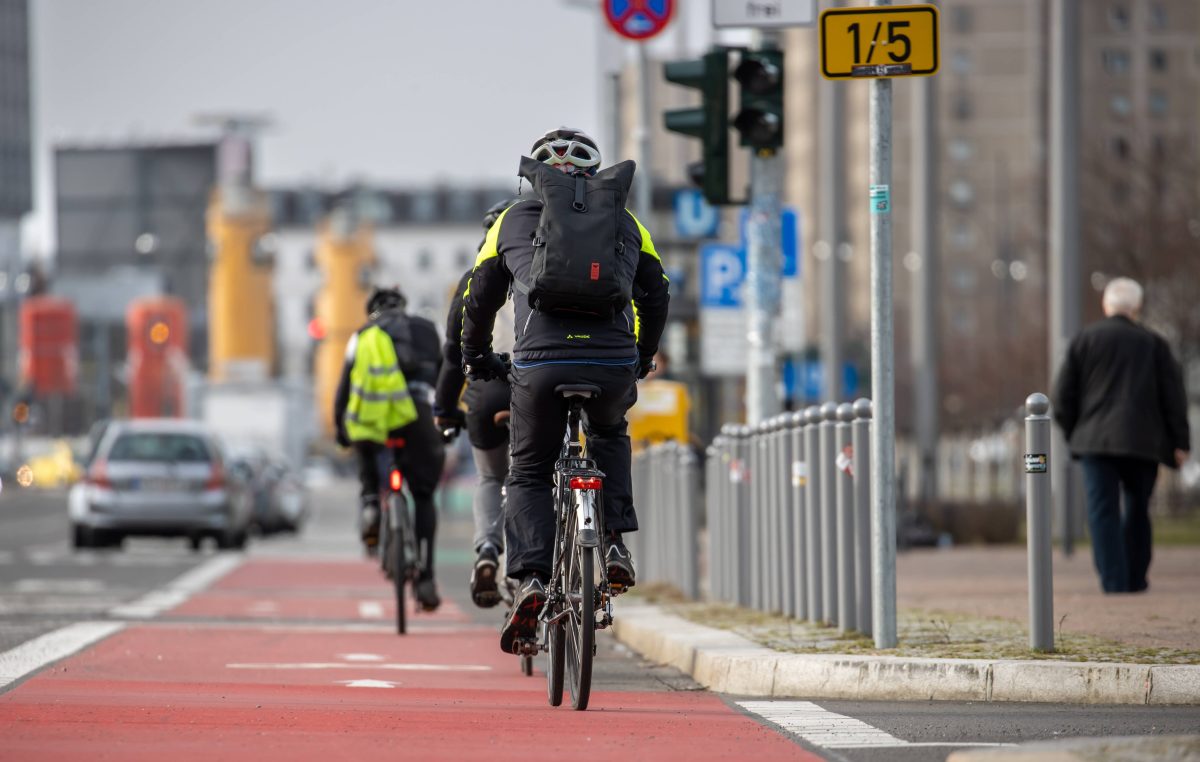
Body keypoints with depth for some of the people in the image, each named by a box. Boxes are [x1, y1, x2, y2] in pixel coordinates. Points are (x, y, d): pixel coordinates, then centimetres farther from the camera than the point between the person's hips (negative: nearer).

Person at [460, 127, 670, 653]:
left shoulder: (513, 220, 19)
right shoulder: (624, 223, 21)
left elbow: (478, 300, 24)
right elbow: (656, 297, 26)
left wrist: (477, 359, 41)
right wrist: (642, 359, 42)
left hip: (539, 364, -1)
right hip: (614, 365, 1)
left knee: (529, 473, 15)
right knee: (608, 433, 33)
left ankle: (531, 578, -7)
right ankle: (613, 543, 16)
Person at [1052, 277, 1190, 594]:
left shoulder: (1084, 339, 4)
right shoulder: (1154, 343, 6)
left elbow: (1063, 396, 3)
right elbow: (1174, 395, 3)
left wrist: (1074, 433, 16)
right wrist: (1179, 442, 5)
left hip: (1096, 439, -1)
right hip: (1142, 442, 1)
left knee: (1103, 511, -3)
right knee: (1138, 509, 14)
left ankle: (1114, 579, -13)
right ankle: (1135, 577, 15)